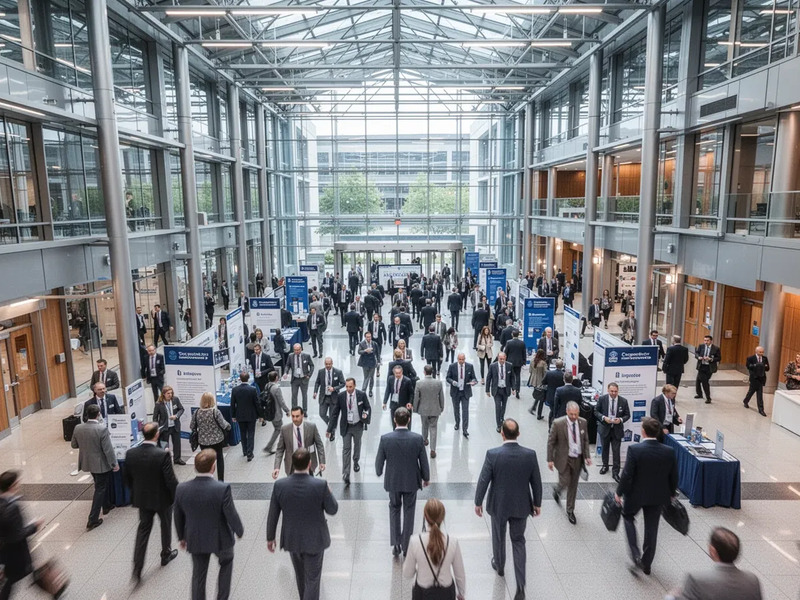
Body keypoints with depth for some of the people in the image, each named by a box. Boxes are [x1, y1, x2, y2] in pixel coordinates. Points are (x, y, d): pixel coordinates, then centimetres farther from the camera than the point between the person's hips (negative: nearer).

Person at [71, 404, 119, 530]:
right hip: (101, 464, -6)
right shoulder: (102, 429, -26)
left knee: (102, 484, 28)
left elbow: (74, 445, 6)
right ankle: (93, 520, 8)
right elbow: (108, 449, -22)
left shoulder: (78, 428, -9)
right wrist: (114, 463, -10)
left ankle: (106, 506, 46)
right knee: (100, 489, 7)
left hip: (87, 463, 6)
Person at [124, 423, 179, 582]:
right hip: (162, 498, -3)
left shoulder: (130, 454, -13)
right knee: (165, 526, 21)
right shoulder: (163, 455, -27)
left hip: (142, 498, 3)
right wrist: (177, 496, -4)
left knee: (143, 529, 16)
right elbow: (171, 480, -22)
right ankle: (166, 554, 40)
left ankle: (137, 568, 10)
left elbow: (127, 477, 1)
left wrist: (135, 493, 18)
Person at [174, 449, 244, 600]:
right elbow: (232, 516, -19)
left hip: (195, 540, 2)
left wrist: (182, 537, 16)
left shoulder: (181, 489, -16)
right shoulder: (223, 489, -28)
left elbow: (178, 517, -1)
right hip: (220, 539, -2)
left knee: (198, 575, 21)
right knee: (226, 562, 28)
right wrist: (239, 531, 2)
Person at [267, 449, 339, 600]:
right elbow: (332, 510, -11)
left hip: (291, 539, 4)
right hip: (314, 540, -3)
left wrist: (270, 538, 8)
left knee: (300, 575, 28)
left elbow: (272, 515, -7)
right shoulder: (321, 485, -25)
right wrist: (328, 492, 7)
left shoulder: (280, 485, -18)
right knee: (312, 579, 14)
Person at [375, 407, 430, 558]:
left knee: (394, 509, 22)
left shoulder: (385, 438, -19)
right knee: (409, 512, 17)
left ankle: (395, 544, 21)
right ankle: (406, 547, 27)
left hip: (393, 481, 0)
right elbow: (423, 462, -8)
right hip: (411, 481, 0)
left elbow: (379, 460, -7)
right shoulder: (418, 438, -18)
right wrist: (426, 478, 10)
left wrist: (379, 472, 15)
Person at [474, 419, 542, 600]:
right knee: (518, 542, 16)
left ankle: (499, 565, 49)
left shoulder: (492, 454, -22)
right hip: (521, 506, 1)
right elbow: (536, 482, -5)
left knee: (499, 537, 24)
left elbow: (483, 481, -15)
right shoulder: (530, 455, -16)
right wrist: (537, 503, 11)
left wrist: (478, 502, 1)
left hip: (498, 505, -1)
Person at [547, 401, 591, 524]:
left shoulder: (583, 422, -6)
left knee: (573, 486, 12)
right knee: (565, 483, -2)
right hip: (564, 459, -4)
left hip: (578, 459, 4)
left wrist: (587, 456, 0)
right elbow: (551, 442, -11)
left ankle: (570, 511, 29)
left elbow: (585, 440, 7)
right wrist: (550, 459, -11)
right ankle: (557, 490, 36)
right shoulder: (558, 423, -18)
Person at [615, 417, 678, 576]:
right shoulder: (669, 451, -11)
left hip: (636, 494, -3)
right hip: (658, 497, 3)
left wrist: (619, 493, -5)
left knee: (628, 516, 23)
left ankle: (635, 554, 10)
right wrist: (671, 494, 18)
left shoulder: (634, 449, -23)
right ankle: (646, 564, 30)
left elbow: (627, 475, -20)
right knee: (652, 528, 17)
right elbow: (673, 476, 0)